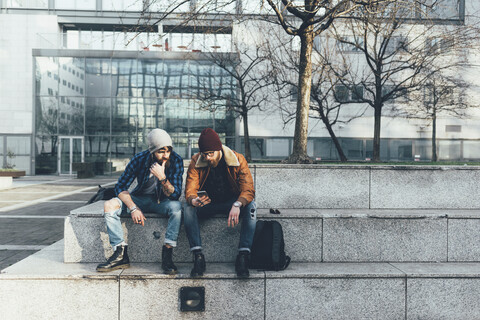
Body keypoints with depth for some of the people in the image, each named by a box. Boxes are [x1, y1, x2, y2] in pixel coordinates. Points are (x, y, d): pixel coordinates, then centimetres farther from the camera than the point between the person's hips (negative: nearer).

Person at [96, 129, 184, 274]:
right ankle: (121, 254, -19)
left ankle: (167, 255, -27)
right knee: (109, 205, -21)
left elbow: (175, 195, -22)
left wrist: (162, 178, -39)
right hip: (140, 198, 2)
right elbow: (120, 187, -11)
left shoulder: (176, 160, -20)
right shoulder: (140, 159, -17)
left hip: (163, 201, -2)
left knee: (176, 207, -35)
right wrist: (133, 208, -26)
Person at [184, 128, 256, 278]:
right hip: (207, 204, 1)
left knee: (250, 206, -31)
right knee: (189, 208, -29)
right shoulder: (196, 162, -11)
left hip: (231, 202, -1)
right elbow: (190, 190, -18)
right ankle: (198, 257, -30)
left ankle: (243, 256, -31)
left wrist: (237, 205, -44)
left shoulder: (237, 159, -15)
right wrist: (194, 200, -44)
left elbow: (248, 190, -22)